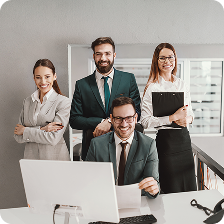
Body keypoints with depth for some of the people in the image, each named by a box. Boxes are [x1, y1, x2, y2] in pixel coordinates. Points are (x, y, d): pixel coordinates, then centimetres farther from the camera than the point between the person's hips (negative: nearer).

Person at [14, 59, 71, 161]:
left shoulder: (64, 102, -5)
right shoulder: (27, 102, 9)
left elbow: (53, 139, -12)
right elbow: (18, 137, 3)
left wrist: (25, 131, -4)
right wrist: (41, 129, -11)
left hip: (56, 158, -3)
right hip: (31, 157, 3)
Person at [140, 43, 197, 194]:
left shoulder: (182, 85, 10)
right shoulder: (152, 88, -7)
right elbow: (145, 121, -13)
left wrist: (187, 119, -6)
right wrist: (173, 117, -18)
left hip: (184, 138, 5)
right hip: (165, 140, -5)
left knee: (190, 188, 11)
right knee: (172, 191, 4)